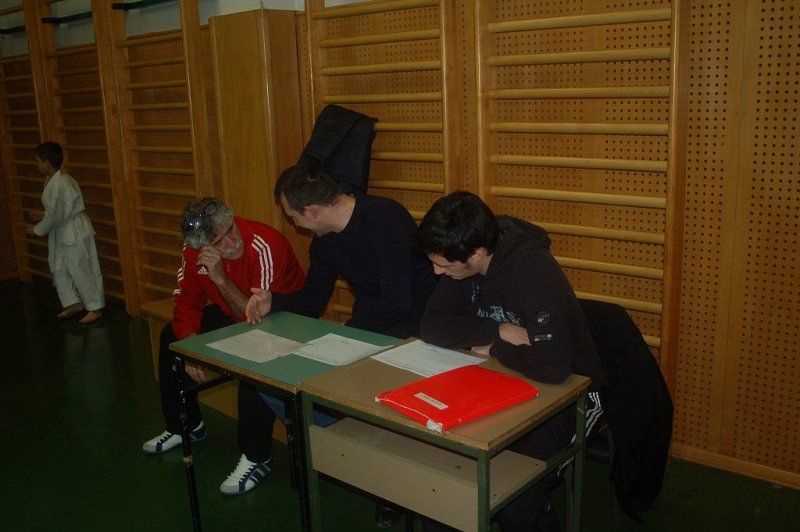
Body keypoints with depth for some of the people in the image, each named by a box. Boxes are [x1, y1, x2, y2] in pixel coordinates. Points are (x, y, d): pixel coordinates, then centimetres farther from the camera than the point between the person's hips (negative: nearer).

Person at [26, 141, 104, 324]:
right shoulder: (51, 181, 7)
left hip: (75, 232, -10)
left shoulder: (61, 183, -24)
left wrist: (37, 230, -10)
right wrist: (43, 215, 11)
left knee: (80, 270, -1)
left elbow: (56, 215, -22)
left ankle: (96, 308, 10)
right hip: (61, 233, 10)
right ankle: (75, 303, 27)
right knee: (59, 270, 15)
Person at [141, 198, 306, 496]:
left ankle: (257, 458, -17)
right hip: (232, 312, 7)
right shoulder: (194, 251, -13)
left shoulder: (265, 246, -34)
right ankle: (185, 426, 25)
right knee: (170, 337, 5)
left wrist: (221, 279, -42)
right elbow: (187, 303, -2)